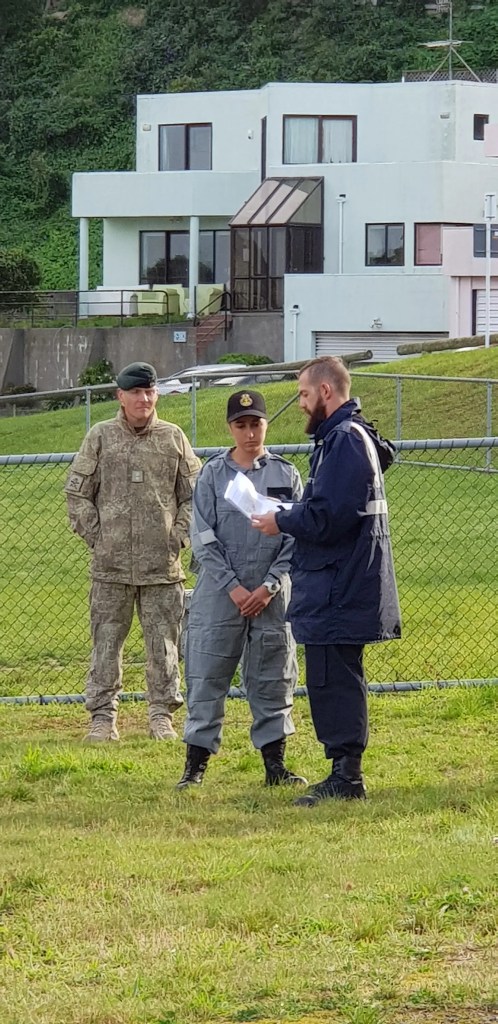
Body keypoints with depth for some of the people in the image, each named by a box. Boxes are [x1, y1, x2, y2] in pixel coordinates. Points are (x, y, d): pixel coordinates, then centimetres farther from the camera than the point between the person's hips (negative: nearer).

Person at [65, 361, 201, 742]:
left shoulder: (173, 438, 8)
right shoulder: (100, 437, 4)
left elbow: (194, 495, 11)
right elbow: (78, 493, 6)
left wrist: (179, 537, 1)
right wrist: (96, 536, -2)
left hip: (163, 565, 1)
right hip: (111, 566, -1)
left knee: (163, 643, 3)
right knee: (106, 642, 1)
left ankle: (162, 715, 11)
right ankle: (102, 717, 7)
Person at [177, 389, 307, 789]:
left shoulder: (286, 475, 4)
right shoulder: (212, 474, 1)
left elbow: (296, 538, 2)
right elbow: (203, 539, -1)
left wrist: (270, 586, -8)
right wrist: (233, 587, -9)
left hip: (272, 594, 1)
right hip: (219, 591, -1)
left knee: (273, 680, 5)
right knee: (207, 677, -2)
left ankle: (274, 761, 12)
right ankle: (196, 763, 2)